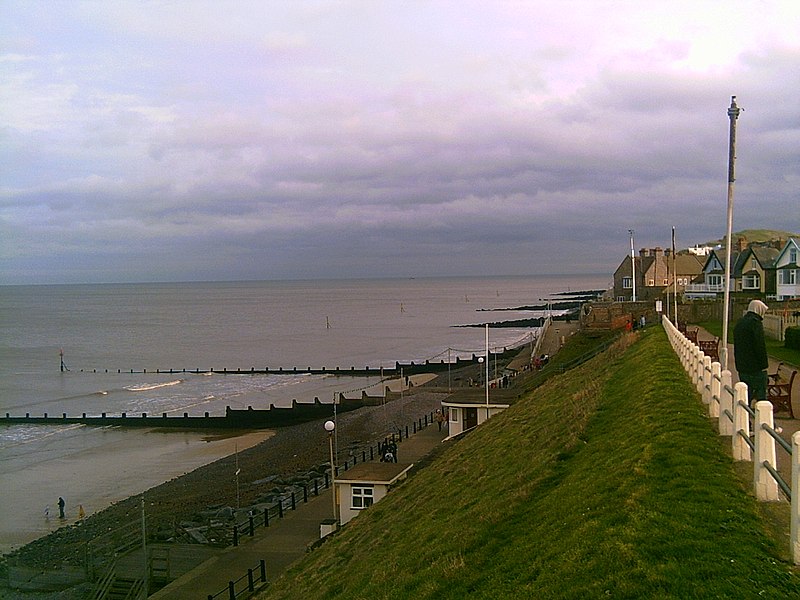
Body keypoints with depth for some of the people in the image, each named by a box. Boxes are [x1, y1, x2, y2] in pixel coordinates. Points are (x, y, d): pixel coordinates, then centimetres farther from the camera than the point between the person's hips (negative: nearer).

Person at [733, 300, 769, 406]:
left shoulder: (739, 323, 16)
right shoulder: (756, 322, -13)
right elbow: (760, 346, -18)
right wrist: (764, 364, -14)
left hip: (742, 368, 8)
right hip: (755, 368, -8)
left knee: (746, 395, 13)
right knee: (760, 395, -5)